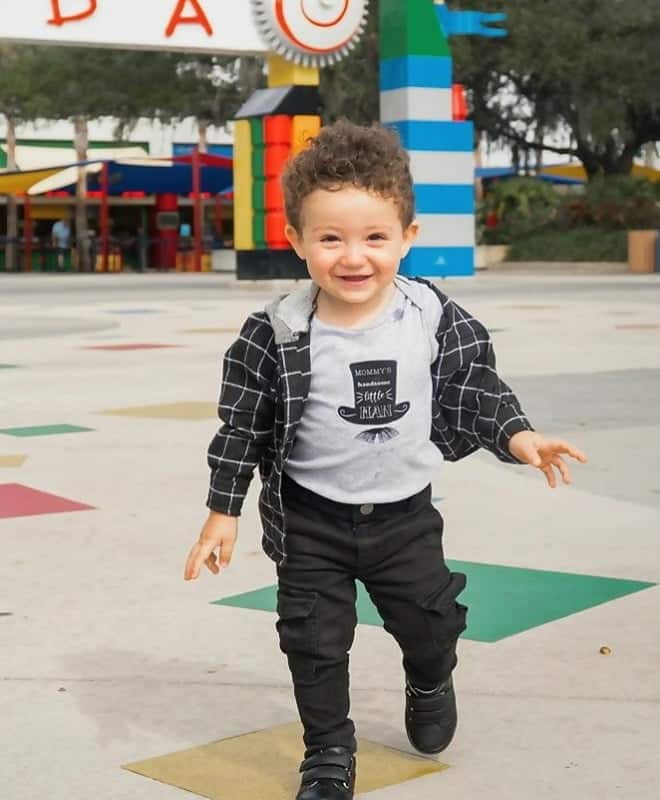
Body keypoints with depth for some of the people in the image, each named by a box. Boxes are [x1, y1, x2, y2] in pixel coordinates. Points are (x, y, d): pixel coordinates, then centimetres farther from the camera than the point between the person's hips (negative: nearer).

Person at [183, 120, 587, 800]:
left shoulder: (436, 320, -14)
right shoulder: (276, 336, -18)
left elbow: (477, 389, 1)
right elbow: (241, 425, -9)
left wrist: (517, 436, -14)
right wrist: (223, 512, -7)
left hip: (405, 513, 2)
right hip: (310, 519, -2)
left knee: (432, 622, 16)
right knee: (315, 641, 6)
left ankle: (430, 688, 51)